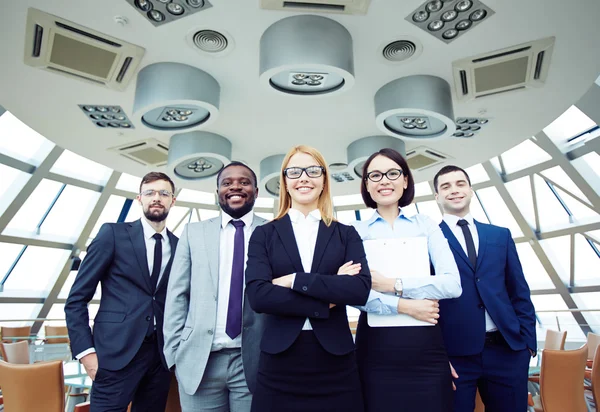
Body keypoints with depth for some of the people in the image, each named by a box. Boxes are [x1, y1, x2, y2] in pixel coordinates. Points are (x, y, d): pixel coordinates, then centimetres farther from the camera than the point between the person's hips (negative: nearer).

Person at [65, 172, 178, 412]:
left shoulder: (178, 246, 6)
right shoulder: (113, 233, -3)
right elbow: (76, 299, -3)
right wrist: (86, 351, -9)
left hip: (161, 354, 4)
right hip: (117, 353, -3)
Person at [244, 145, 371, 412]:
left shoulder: (346, 234, 4)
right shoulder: (264, 234, 2)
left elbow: (360, 290, -10)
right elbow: (257, 295, -11)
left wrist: (294, 280, -14)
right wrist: (326, 301, -11)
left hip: (335, 363, 1)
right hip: (279, 364, 0)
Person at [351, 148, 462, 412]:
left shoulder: (426, 225, 6)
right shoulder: (356, 231, 2)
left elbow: (453, 284, -5)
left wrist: (392, 284, -13)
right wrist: (404, 306, -16)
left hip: (425, 343, 1)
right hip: (376, 346, -1)